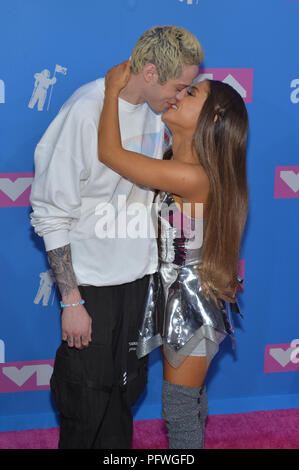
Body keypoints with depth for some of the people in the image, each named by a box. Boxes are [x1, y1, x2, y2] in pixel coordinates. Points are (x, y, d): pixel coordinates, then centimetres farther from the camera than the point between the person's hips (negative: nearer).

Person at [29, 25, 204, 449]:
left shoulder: (154, 110, 2)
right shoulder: (86, 111, -19)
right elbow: (51, 215, -16)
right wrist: (71, 301, -16)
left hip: (139, 275, 6)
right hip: (93, 282, -6)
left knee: (126, 388, 17)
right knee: (87, 400, 4)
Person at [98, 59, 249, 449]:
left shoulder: (192, 176, -28)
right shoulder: (176, 162, 1)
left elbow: (109, 152, -28)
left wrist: (114, 88, -18)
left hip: (192, 302, -9)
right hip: (175, 291, 9)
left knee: (179, 410, 5)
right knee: (191, 397, 25)